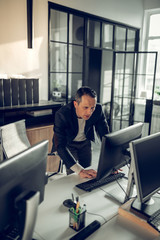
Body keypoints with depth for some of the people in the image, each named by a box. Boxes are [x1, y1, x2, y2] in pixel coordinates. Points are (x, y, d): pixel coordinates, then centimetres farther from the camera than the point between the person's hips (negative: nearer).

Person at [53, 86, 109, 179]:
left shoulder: (98, 109, -27)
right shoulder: (62, 115, -37)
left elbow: (105, 135, -20)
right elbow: (60, 146, -41)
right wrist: (80, 170, -50)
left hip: (85, 142, 3)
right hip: (68, 143, -3)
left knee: (88, 175, 5)